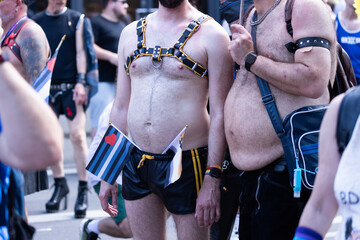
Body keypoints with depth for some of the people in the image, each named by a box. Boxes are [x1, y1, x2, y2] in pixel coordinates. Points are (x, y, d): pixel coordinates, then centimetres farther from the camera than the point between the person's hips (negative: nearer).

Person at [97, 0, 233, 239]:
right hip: (135, 164, 4)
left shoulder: (211, 34, -5)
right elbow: (121, 107, 15)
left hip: (186, 165, -4)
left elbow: (219, 114, -8)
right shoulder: (131, 33, 11)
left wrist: (212, 179, -14)